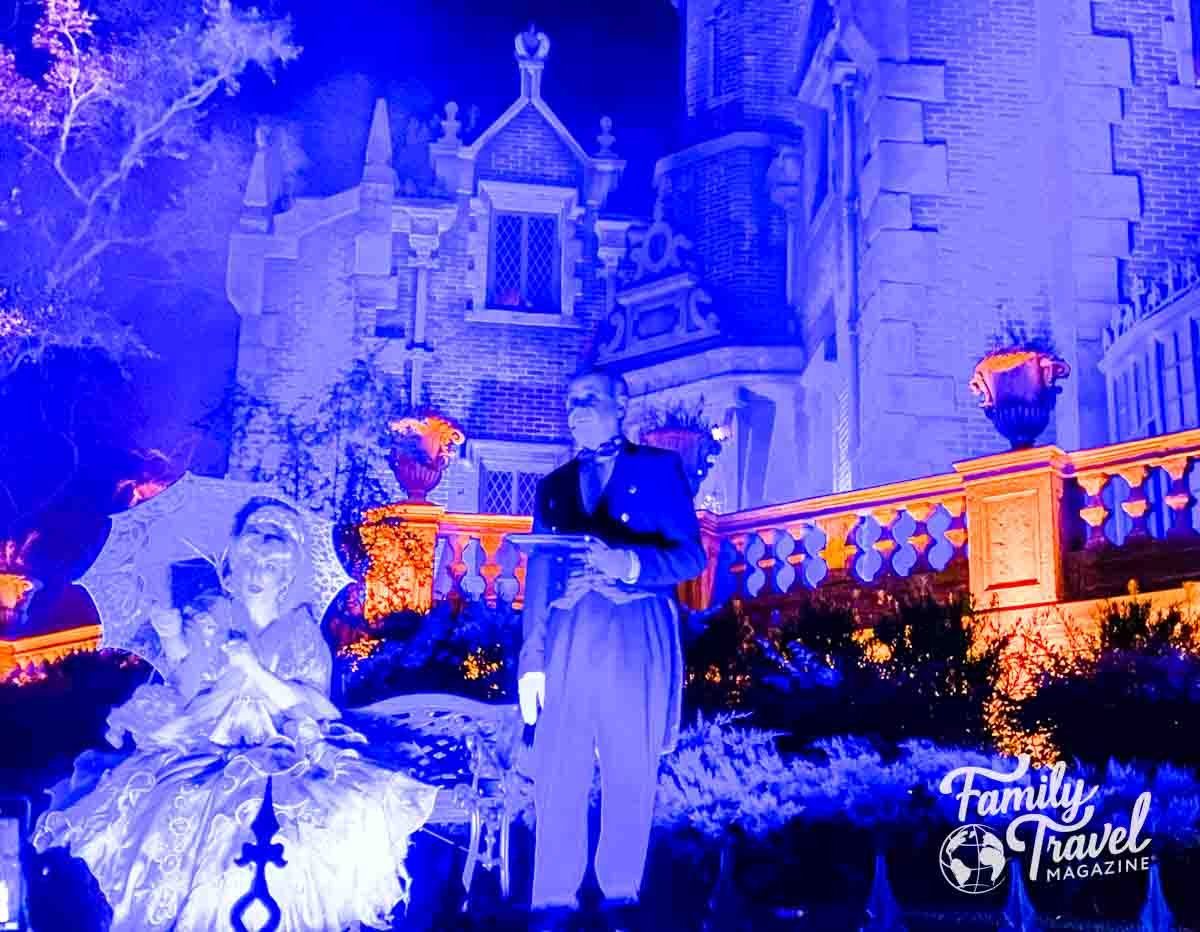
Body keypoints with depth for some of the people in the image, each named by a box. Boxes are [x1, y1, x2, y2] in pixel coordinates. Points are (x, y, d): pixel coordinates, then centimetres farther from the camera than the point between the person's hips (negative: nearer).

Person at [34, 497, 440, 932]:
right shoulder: (206, 623, 6)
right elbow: (189, 709, -1)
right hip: (210, 756, 0)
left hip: (290, 761, 0)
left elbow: (316, 708, -5)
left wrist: (256, 671, -15)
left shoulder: (302, 630, 7)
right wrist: (175, 647, -14)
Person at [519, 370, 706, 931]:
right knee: (558, 772, -2)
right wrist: (531, 658, 4)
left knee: (632, 772, 0)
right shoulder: (554, 486, 20)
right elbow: (539, 574, 14)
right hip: (568, 639, 3)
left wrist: (629, 563, -19)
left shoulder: (659, 468, 9)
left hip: (636, 639, -3)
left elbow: (691, 555, 0)